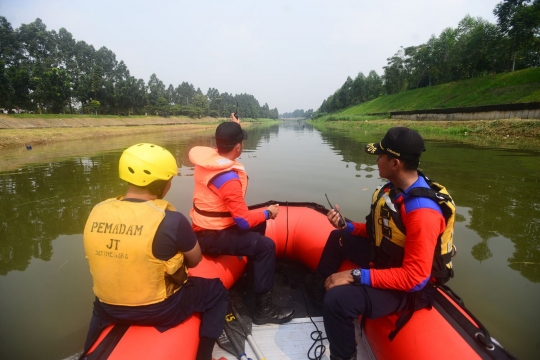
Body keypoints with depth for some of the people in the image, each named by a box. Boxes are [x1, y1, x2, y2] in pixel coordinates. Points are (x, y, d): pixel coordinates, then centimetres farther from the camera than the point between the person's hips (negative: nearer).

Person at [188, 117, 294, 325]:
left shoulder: (207, 158, -3)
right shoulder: (228, 179, -29)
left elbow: (222, 146, 24)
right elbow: (244, 221, -26)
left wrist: (232, 130, 17)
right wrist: (268, 212, -10)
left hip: (205, 226, 10)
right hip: (212, 237, -10)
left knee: (259, 224, 22)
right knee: (266, 246, -19)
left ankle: (257, 268, 41)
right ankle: (263, 309, -7)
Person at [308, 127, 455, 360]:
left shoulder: (422, 211, -33)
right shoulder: (395, 188, -4)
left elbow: (415, 278, -32)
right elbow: (380, 232, 9)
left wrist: (356, 276, -32)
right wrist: (346, 225, -4)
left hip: (410, 287, -9)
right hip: (385, 258, 9)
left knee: (337, 299, -30)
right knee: (338, 238, 19)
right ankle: (316, 290, 39)